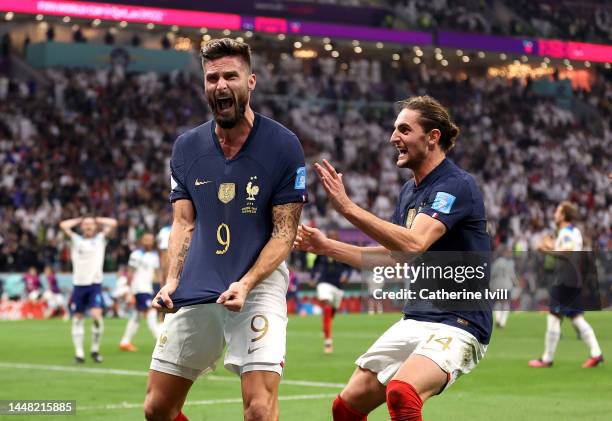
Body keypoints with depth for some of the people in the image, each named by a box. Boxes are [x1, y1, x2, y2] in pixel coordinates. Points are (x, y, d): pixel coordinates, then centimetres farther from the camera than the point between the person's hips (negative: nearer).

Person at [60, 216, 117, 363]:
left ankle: (95, 350, -2)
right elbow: (63, 225, 1)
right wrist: (79, 220, 12)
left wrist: (97, 219, 14)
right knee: (78, 318, 2)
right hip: (79, 284, 1)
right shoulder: (76, 240, 12)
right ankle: (79, 353, 7)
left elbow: (113, 223, 5)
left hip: (95, 284, -1)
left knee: (97, 315, -17)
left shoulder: (100, 239, 12)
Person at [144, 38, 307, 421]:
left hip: (259, 286, -4)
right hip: (194, 292, 4)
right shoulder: (187, 147, 6)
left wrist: (245, 284, -20)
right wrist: (172, 280, -7)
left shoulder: (283, 145, -6)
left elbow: (284, 232, -7)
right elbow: (184, 224, 9)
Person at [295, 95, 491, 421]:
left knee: (401, 393, -33)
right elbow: (390, 257, 22)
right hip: (414, 319, 9)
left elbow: (413, 244, -29)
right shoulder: (409, 192, 13)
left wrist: (347, 208, -31)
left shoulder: (457, 185, -15)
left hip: (458, 325, -9)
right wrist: (325, 246, 14)